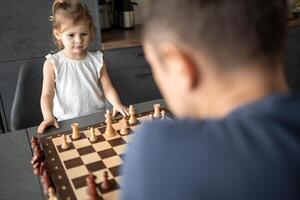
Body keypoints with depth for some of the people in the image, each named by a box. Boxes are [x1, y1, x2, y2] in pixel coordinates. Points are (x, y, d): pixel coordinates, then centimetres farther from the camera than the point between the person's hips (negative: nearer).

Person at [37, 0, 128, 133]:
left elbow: (108, 88, 4)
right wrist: (48, 116, -20)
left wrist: (117, 104, -15)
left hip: (98, 117, 3)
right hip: (68, 122, -2)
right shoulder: (53, 63, -3)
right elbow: (47, 95, -3)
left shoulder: (97, 60, 4)